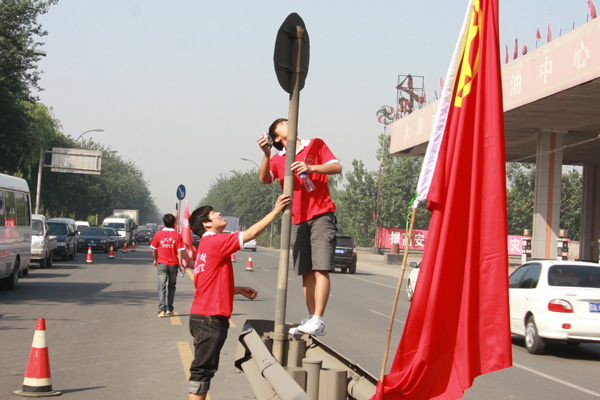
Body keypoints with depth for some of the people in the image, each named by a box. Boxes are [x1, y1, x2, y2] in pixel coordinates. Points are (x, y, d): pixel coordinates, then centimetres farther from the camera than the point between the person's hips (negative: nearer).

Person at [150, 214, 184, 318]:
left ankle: (162, 310, -15)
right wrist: (181, 265, -1)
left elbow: (154, 250, 4)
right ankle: (169, 309, 20)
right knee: (171, 286, 17)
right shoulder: (177, 236, -5)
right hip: (173, 264, 1)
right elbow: (180, 252, -8)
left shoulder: (158, 234, -3)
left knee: (162, 287, -3)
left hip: (162, 264, -1)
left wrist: (155, 260, 21)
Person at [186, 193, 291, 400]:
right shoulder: (215, 242, -14)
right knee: (202, 370, -6)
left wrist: (239, 290, 18)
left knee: (203, 369, 16)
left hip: (204, 317, 10)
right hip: (210, 319, -10)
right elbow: (251, 233, -16)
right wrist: (275, 211, -9)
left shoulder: (207, 244, 18)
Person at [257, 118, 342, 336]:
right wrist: (266, 155, -17)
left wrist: (310, 167, -14)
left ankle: (318, 321, -20)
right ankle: (311, 319, 6)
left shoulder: (315, 145, 8)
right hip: (298, 221, 4)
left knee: (321, 269, -14)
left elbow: (337, 167, -1)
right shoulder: (277, 159, 15)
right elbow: (264, 179, -3)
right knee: (306, 273, 2)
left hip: (321, 215, -4)